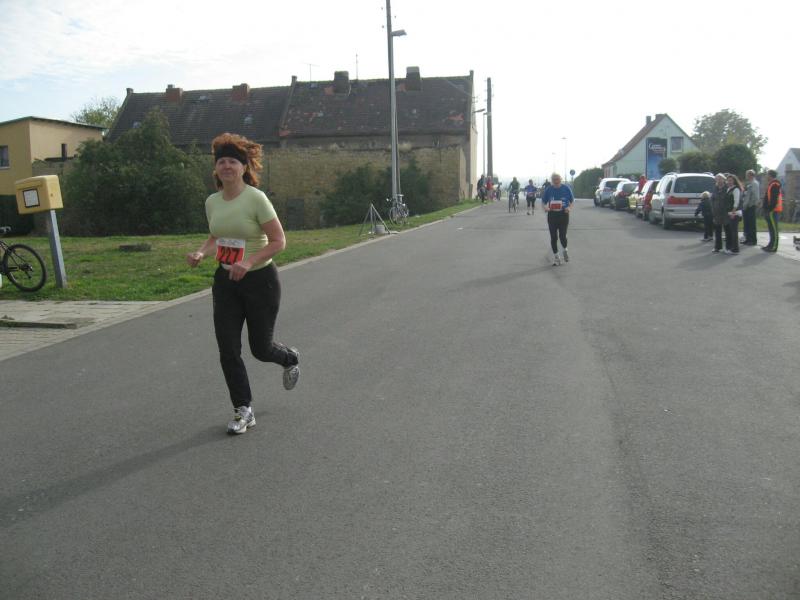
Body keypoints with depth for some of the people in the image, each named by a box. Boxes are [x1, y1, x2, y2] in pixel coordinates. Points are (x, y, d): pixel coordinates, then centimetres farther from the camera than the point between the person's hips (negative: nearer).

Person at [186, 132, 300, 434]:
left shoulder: (256, 198, -15)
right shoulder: (212, 202, 4)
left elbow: (278, 241, -15)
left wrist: (248, 263, -27)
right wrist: (201, 253, -4)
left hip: (260, 280, -5)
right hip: (225, 282, 5)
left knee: (260, 348, 7)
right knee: (228, 351, -1)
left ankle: (290, 358, 44)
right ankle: (243, 411, 15)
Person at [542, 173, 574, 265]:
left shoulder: (566, 188, 0)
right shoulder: (548, 189, 1)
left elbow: (572, 200, 8)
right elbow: (543, 202, 8)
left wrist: (570, 208, -13)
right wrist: (545, 207, -14)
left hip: (563, 214, -1)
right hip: (552, 215, 1)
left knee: (562, 236, -8)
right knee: (553, 237, 2)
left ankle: (565, 250, 26)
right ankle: (556, 257, 16)